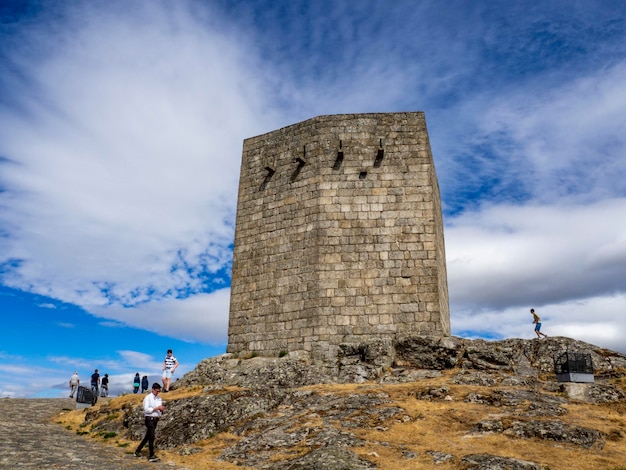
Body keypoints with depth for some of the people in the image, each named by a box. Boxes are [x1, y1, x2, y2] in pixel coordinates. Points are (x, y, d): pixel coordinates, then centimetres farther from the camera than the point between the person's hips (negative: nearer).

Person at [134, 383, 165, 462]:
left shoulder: (159, 398, 12)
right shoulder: (148, 398, -9)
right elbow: (146, 409, -17)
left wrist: (162, 409, -9)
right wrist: (156, 408, -22)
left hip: (155, 419, 7)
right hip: (149, 419, -7)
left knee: (147, 437, 15)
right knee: (152, 437, -13)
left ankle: (138, 451, 30)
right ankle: (151, 456, -12)